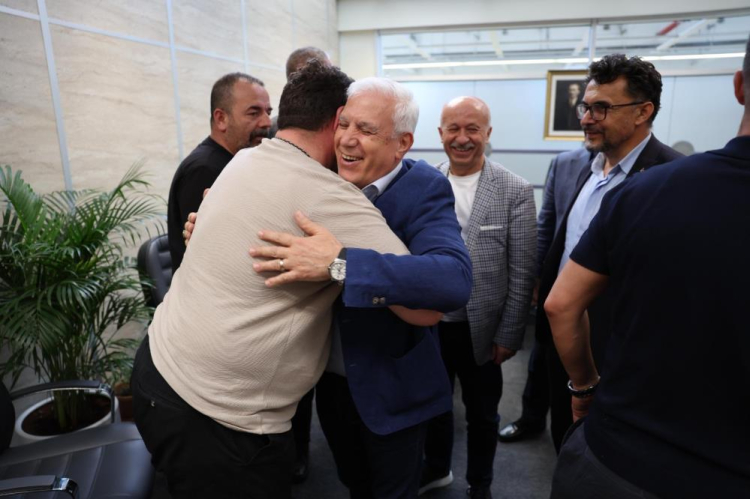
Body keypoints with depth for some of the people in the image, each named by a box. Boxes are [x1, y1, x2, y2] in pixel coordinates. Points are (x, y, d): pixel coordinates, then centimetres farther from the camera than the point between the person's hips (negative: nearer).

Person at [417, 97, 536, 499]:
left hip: (481, 329, -2)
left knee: (481, 415, 18)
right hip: (427, 325, 3)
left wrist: (509, 334, -8)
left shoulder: (516, 191, -9)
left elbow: (522, 274, -8)